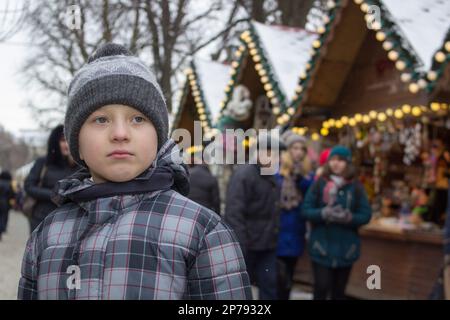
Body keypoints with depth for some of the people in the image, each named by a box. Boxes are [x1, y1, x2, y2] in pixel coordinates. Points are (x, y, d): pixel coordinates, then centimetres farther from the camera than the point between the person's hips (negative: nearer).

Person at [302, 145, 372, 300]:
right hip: (322, 245, -2)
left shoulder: (356, 187, 2)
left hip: (346, 248, 2)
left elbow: (366, 215, -1)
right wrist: (324, 213, -23)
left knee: (339, 290, 12)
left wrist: (349, 217, -21)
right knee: (322, 287, -7)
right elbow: (306, 210, -5)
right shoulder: (319, 184, -1)